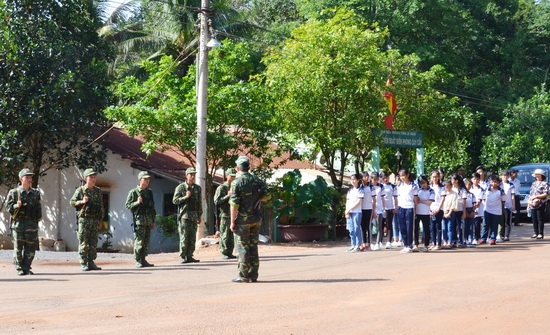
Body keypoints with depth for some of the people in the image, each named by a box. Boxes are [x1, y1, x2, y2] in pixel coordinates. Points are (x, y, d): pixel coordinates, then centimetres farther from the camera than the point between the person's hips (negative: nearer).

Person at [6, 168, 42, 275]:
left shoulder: (36, 193, 11)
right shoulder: (14, 192, 1)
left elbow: (38, 207, 17)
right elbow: (8, 206, -1)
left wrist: (39, 217, 9)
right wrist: (16, 206, -19)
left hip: (32, 224, 3)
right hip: (18, 223, -3)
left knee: (30, 249, 2)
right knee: (18, 248, -1)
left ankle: (26, 268, 12)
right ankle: (19, 268, 7)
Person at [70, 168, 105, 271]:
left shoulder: (98, 191, 12)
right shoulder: (80, 190, -1)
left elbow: (101, 207, 17)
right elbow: (72, 202, 2)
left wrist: (100, 220, 14)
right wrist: (82, 202, -16)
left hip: (95, 220, 4)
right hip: (84, 219, -4)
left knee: (93, 243, 6)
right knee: (83, 243, -4)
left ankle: (91, 262, 12)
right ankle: (84, 264, 0)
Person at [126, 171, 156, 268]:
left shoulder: (149, 192, 15)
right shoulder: (134, 192, -3)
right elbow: (128, 205, -4)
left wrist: (153, 221, 19)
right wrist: (137, 203, -21)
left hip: (148, 220, 6)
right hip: (139, 220, -6)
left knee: (146, 242, 7)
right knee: (139, 242, -6)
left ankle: (143, 260, 13)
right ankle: (138, 261, -1)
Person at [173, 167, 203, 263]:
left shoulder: (197, 188, 13)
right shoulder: (180, 187, 0)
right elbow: (175, 200, -5)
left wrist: (199, 216, 14)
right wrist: (185, 197, -16)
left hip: (194, 216, 5)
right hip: (184, 215, -5)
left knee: (192, 237, 4)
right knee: (184, 237, -6)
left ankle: (189, 256, 10)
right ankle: (183, 257, -3)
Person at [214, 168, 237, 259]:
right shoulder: (221, 188, -4)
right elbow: (216, 201, -11)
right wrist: (227, 196, -18)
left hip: (233, 214, 6)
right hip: (224, 215, -6)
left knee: (231, 235, 6)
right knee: (224, 235, -4)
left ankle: (230, 253, 11)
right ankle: (224, 253, -1)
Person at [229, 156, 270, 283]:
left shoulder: (236, 183, -12)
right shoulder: (257, 181, 5)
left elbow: (234, 204, -15)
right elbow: (267, 196, 9)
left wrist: (232, 222, -10)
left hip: (243, 219, -5)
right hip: (256, 219, 5)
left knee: (243, 247, 0)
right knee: (253, 246, 10)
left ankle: (243, 276, 0)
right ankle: (253, 276, 12)